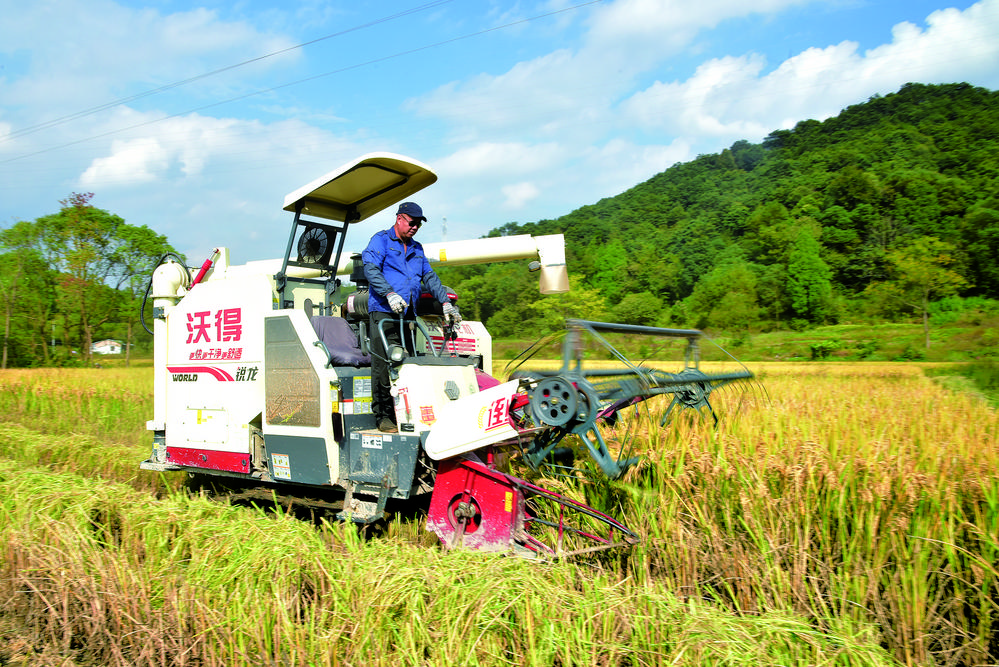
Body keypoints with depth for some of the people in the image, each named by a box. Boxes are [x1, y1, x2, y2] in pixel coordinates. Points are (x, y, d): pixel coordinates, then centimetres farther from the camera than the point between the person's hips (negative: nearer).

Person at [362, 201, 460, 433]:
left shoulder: (416, 249, 25)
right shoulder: (381, 240, 5)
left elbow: (430, 277, 23)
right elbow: (371, 269, -10)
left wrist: (445, 303, 9)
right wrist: (390, 294, -24)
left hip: (408, 314, 6)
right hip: (383, 311, -6)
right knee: (384, 365, -9)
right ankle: (382, 416, -4)